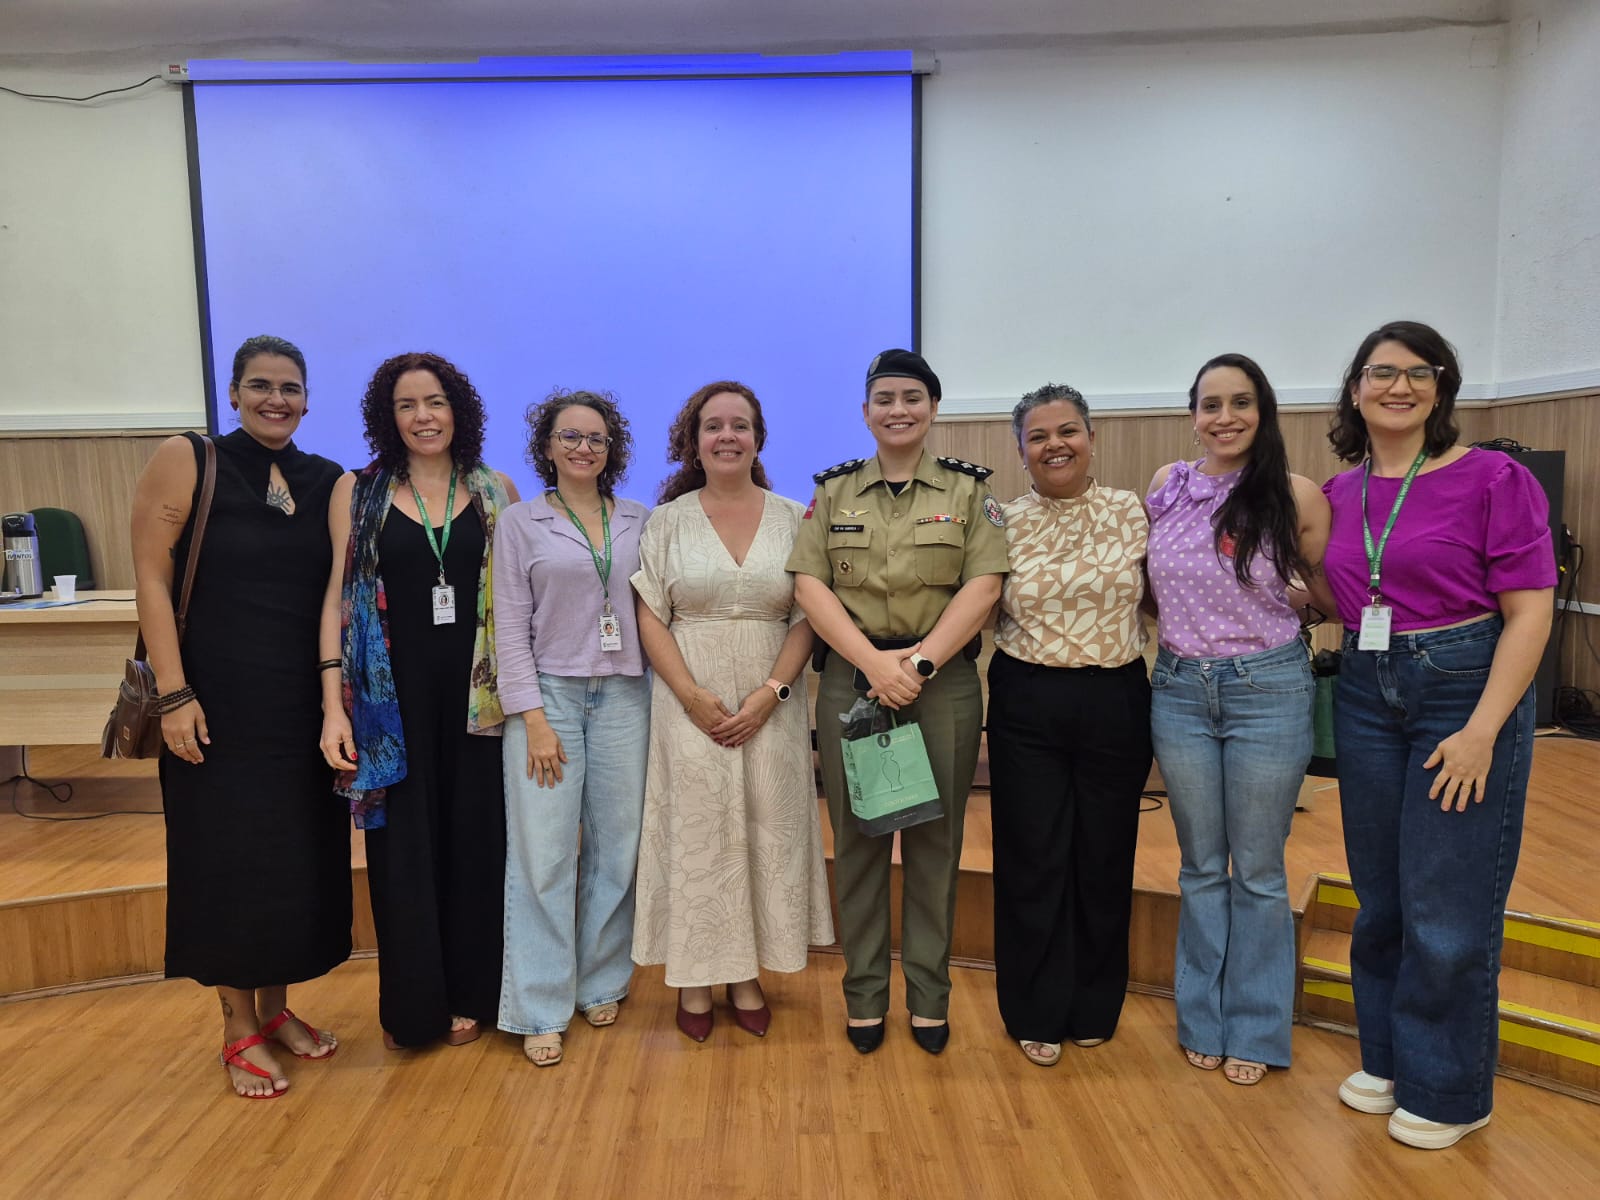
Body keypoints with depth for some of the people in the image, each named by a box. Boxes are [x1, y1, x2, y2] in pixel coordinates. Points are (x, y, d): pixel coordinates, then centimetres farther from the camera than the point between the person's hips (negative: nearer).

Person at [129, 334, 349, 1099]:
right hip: (218, 700, -4)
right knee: (227, 856, 5)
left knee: (297, 854, 11)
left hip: (302, 703, 4)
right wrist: (174, 693, -14)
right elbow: (151, 579, -8)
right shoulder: (187, 461, -4)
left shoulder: (328, 482, 6)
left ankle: (275, 1007, 30)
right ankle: (238, 1028, 22)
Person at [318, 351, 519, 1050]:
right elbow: (337, 598, 1)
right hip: (395, 696, -1)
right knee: (402, 846, 5)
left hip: (478, 695, 1)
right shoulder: (357, 493, 3)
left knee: (475, 840, 7)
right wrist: (333, 705, -7)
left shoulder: (495, 491, 5)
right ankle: (413, 1007, 23)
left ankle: (469, 995, 24)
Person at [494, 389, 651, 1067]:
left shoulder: (640, 523, 10)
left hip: (624, 696, 2)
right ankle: (541, 1010, 9)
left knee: (616, 846, 6)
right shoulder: (520, 523, 4)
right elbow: (511, 625, -1)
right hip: (549, 692, -2)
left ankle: (602, 984, 24)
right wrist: (533, 718, -9)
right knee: (543, 853, -2)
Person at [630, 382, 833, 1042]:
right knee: (693, 832, 3)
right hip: (689, 702, -1)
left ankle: (748, 977, 21)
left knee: (765, 831, 5)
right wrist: (695, 698, -12)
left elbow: (808, 617, 1)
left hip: (771, 705, 1)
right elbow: (650, 619, -1)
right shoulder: (667, 521, 4)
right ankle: (694, 981, 18)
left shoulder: (793, 519, 5)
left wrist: (770, 693, -11)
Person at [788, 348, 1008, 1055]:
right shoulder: (834, 492, 9)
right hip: (851, 678, 1)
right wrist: (873, 661, -14)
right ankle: (864, 992, 22)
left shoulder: (969, 490, 7)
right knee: (857, 837, 6)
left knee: (934, 838, 6)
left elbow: (983, 586, -4)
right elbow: (810, 585, -2)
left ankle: (929, 993, 23)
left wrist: (921, 658, -15)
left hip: (944, 680, 0)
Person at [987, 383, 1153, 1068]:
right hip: (1026, 706, 0)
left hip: (1115, 702, 1)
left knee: (1105, 856, 12)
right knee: (1032, 858, 5)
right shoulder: (1002, 524, 1)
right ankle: (1037, 1012, 25)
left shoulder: (1132, 513, 0)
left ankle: (1094, 1006, 34)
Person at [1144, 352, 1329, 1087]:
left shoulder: (1295, 497, -7)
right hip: (1179, 689, 3)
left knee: (1257, 871, 9)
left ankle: (1255, 1028, 27)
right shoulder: (1167, 486, 2)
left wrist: (1292, 599, -12)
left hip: (1268, 689, -3)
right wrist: (1180, 627, 4)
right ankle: (1204, 1019, 30)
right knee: (1200, 866, 14)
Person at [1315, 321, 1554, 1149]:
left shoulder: (1492, 479, -8)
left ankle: (1447, 1091, 23)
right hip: (1366, 696, 5)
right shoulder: (1338, 493, 6)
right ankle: (1387, 1058, 34)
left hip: (1466, 689, -5)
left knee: (1448, 910, 3)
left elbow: (1529, 613, -12)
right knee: (1379, 899, 15)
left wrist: (1482, 730, -17)